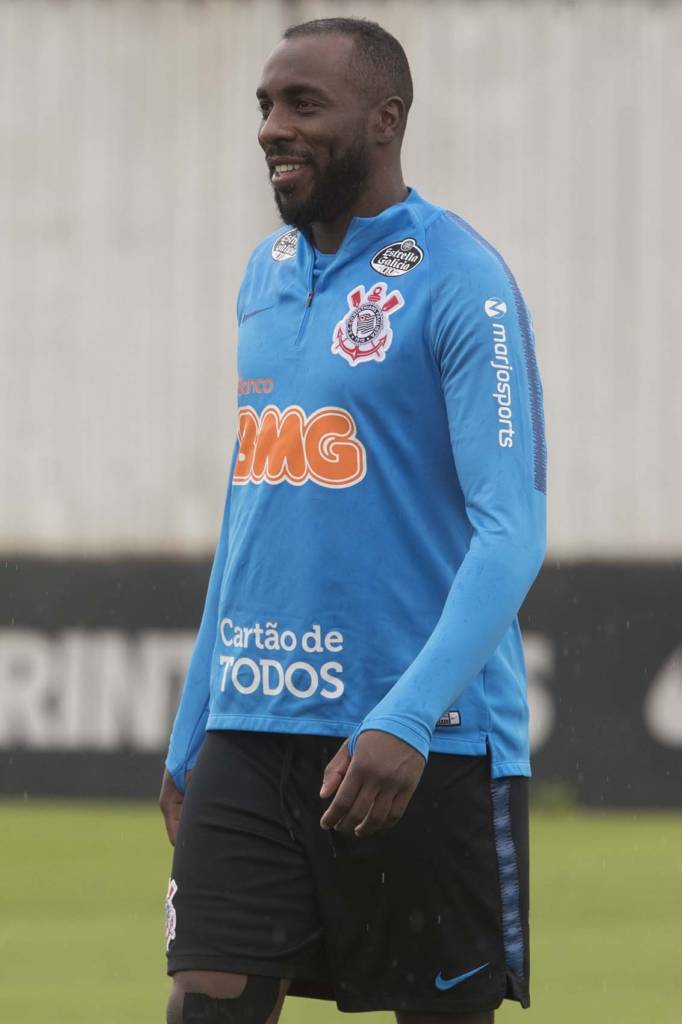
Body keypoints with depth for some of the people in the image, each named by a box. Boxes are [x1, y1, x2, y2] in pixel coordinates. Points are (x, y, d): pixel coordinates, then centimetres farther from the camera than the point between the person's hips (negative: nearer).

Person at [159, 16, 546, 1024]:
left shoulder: (460, 282, -8)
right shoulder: (269, 274, 14)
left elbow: (511, 533, -15)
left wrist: (406, 721, -26)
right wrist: (190, 735, 19)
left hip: (424, 747, -6)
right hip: (250, 730, 6)